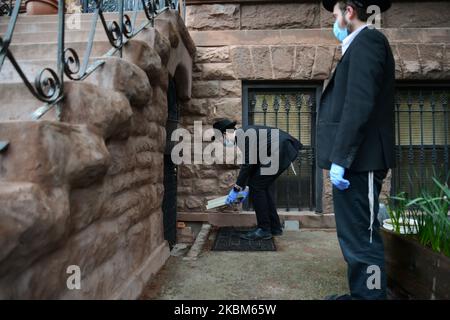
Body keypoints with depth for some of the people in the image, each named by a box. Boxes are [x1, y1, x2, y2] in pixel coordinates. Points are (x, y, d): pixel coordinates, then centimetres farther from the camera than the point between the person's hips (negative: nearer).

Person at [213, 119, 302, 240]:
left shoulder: (243, 135, -11)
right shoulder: (245, 134, 19)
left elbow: (248, 164, -15)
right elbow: (253, 164, 25)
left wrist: (236, 189, -7)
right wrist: (247, 188, 28)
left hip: (279, 152, -10)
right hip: (282, 152, 10)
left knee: (257, 186, -5)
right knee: (261, 187, 13)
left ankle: (264, 229, 4)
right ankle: (275, 227, 21)